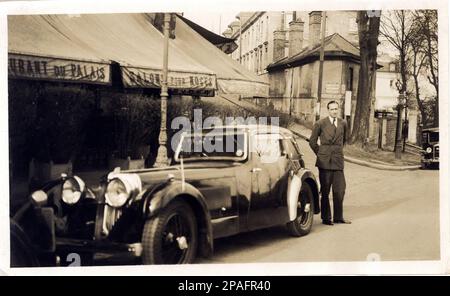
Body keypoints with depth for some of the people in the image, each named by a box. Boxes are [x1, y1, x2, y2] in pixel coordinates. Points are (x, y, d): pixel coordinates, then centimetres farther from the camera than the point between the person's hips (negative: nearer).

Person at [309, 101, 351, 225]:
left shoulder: (343, 123, 9)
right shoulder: (320, 124, -1)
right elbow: (312, 141, 6)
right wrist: (320, 154, 5)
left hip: (338, 162, 3)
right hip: (325, 162, -3)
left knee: (340, 191, 3)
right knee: (325, 192, 3)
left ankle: (338, 217, 17)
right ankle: (326, 218, 13)